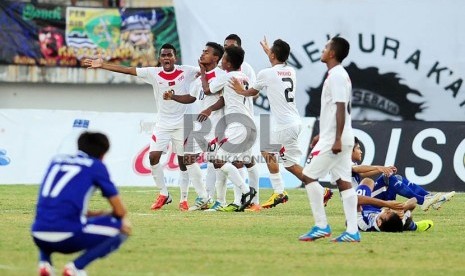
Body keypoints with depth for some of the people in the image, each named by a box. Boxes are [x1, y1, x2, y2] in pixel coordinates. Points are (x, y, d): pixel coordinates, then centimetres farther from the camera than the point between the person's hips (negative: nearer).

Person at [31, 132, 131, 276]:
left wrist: (93, 214, 32)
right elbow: (120, 211, 10)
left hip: (39, 237, 5)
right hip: (67, 235, -5)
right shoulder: (96, 165, 9)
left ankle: (44, 261, 9)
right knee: (122, 229, 12)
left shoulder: (57, 160, 23)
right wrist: (104, 214, 33)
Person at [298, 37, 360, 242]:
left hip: (333, 139, -10)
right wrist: (323, 134, 27)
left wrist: (337, 139, -24)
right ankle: (352, 231, 0)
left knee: (309, 176, -5)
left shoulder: (336, 76, -14)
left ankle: (321, 226, -6)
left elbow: (341, 108, -20)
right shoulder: (339, 75, 17)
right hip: (336, 137, 10)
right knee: (343, 182, 5)